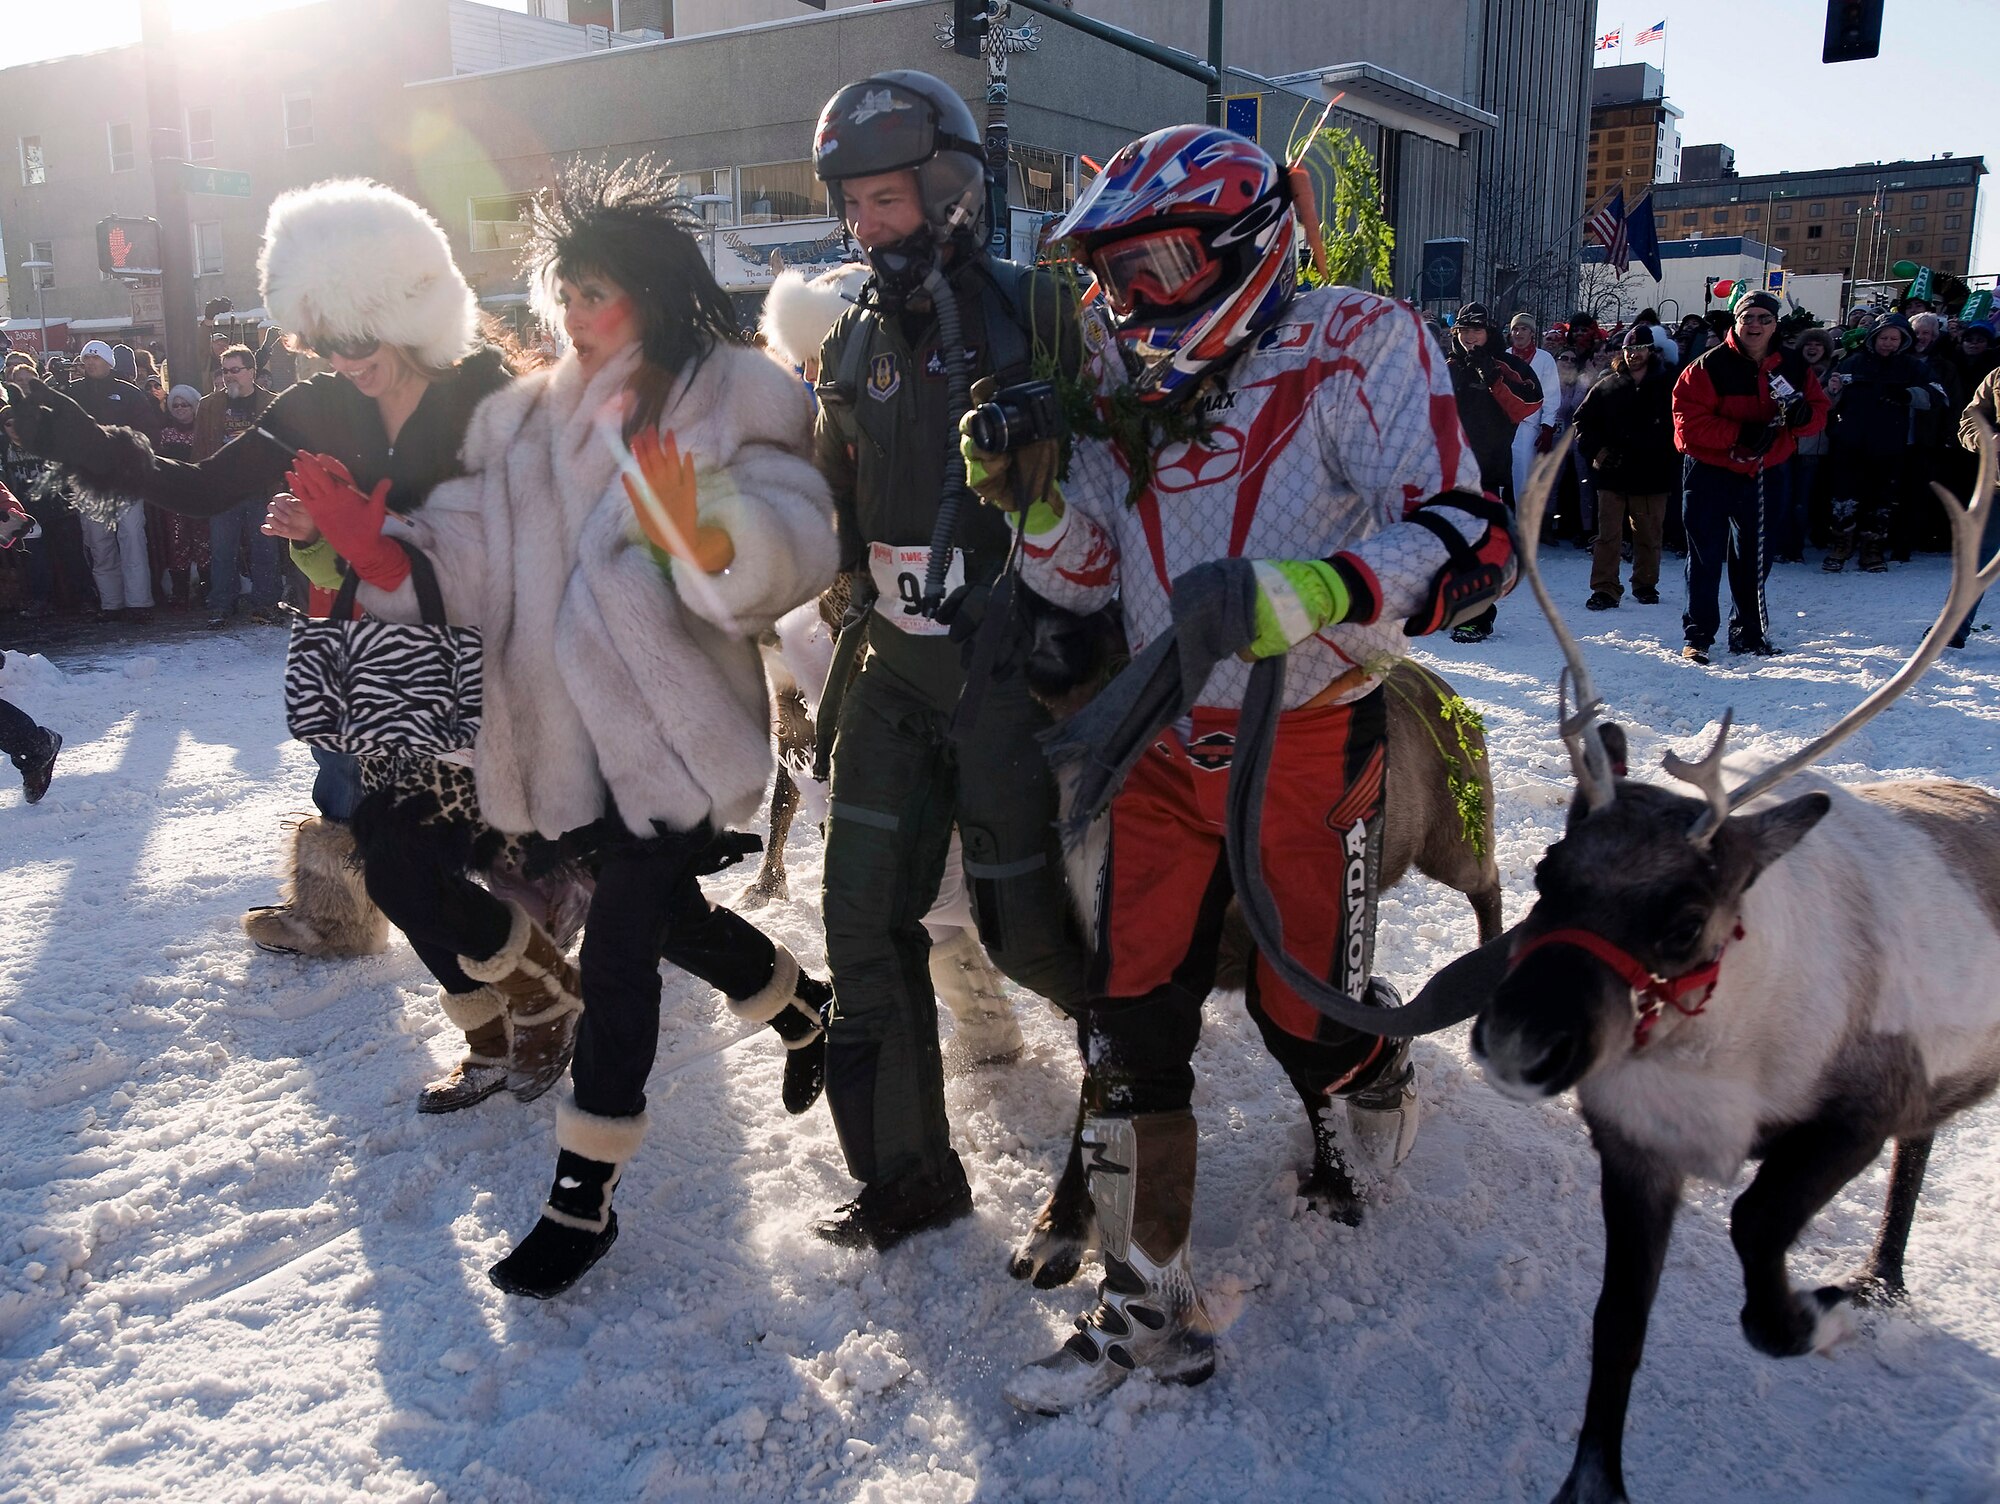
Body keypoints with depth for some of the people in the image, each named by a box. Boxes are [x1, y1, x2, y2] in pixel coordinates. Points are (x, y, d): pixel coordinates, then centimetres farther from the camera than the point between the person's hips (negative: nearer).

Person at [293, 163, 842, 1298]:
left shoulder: (730, 400, -8)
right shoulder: (528, 419, 11)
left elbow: (793, 545, -23)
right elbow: (476, 557, 5)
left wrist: (699, 535, -41)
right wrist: (384, 554, -12)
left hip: (677, 729, -6)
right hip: (573, 730, 6)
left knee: (621, 949, -3)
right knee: (659, 914, 15)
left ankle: (585, 1195, 11)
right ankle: (803, 1007, 44)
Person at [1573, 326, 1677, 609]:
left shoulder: (1666, 387, 2)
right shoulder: (1608, 386, 7)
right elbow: (1582, 420, 14)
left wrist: (1668, 463, -10)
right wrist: (1595, 451, 0)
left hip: (1650, 476, 0)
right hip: (1612, 473, 1)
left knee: (1649, 535, 9)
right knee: (1608, 535, -4)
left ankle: (1645, 585, 24)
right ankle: (1605, 589, -1)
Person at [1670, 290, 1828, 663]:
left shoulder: (1793, 367, 2)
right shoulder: (1710, 366, -12)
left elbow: (1819, 408, 9)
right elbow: (1689, 421, -17)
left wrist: (1803, 414, -15)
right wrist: (1739, 435, -25)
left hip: (1764, 475, 4)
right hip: (1709, 473, -4)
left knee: (1755, 559, 13)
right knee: (1705, 558, 0)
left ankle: (1749, 633, 25)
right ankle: (1697, 636, 8)